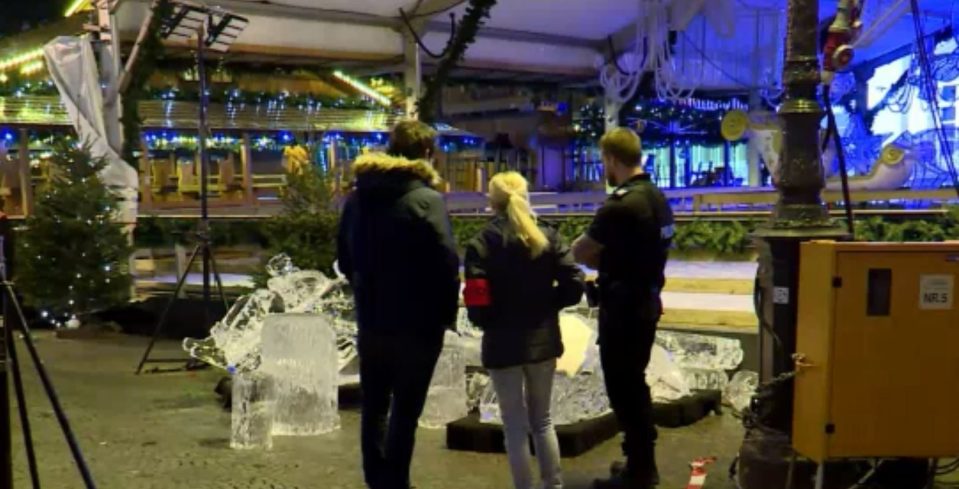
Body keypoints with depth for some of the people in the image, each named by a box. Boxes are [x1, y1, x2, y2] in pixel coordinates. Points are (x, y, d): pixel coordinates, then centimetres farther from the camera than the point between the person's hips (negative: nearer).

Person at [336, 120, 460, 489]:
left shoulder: (357, 198, 7)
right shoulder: (425, 199, -15)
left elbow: (345, 258, 15)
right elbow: (447, 264, -19)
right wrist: (447, 313, -6)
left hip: (371, 320, 6)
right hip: (415, 323, -6)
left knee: (374, 405, 17)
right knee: (405, 410, 2)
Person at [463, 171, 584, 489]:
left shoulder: (481, 244, -10)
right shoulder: (548, 237, 0)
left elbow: (477, 301, -15)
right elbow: (574, 285, -7)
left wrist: (486, 322, 5)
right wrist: (545, 305, 8)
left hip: (503, 344, -3)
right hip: (543, 339, 4)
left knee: (515, 425, 9)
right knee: (542, 419, 19)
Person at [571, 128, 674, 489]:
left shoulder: (621, 205, -22)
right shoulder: (656, 197, 8)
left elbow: (579, 253, -14)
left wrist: (597, 257, 4)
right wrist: (605, 258, 1)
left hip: (623, 308, -9)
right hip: (645, 302, 9)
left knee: (623, 389, 3)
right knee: (635, 384, 20)